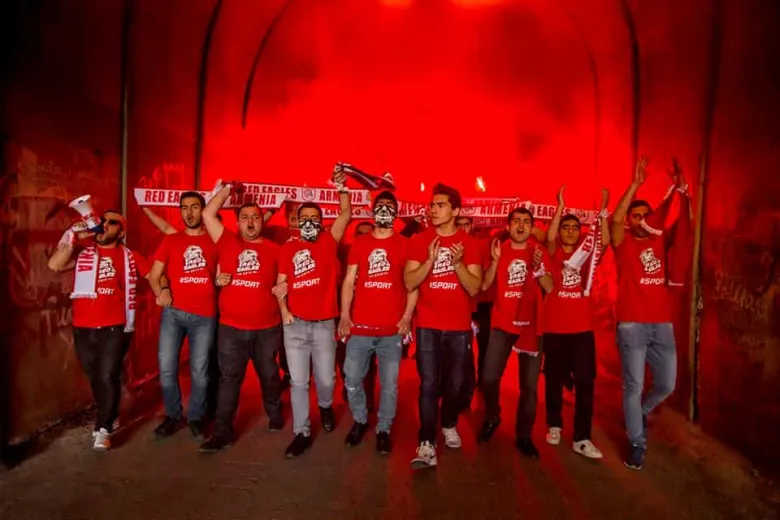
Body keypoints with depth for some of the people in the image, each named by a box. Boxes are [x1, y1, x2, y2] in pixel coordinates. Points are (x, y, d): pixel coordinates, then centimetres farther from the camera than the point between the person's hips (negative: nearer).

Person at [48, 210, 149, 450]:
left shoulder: (129, 257, 4)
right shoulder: (81, 251, 6)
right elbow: (54, 265, -9)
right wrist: (71, 236, -10)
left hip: (114, 328, -3)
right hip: (83, 328, 3)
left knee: (108, 377, -8)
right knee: (95, 378, 16)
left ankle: (103, 428, 6)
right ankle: (109, 416, 36)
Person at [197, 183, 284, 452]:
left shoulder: (275, 250, 2)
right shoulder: (228, 242, 3)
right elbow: (208, 214, -1)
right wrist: (228, 188, 0)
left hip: (267, 328, 0)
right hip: (231, 328, 0)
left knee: (269, 375, 17)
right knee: (229, 379, 5)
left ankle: (275, 414, 39)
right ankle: (222, 432, 13)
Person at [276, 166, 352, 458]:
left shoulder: (328, 242, 4)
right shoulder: (289, 249, 6)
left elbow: (346, 215, -3)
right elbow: (281, 283, 6)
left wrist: (341, 188, -13)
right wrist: (284, 310, -7)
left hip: (324, 324, -1)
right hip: (295, 324, 1)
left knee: (326, 378, 8)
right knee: (298, 381, 5)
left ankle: (325, 406, 42)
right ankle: (302, 433, 18)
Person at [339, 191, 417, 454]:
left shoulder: (405, 244, 4)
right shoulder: (359, 243, 8)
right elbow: (349, 281, 6)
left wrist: (407, 317, -7)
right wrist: (344, 315, -4)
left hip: (392, 328, -1)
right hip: (360, 326, 2)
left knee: (389, 383, 5)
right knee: (352, 378, 7)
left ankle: (384, 429, 22)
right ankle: (359, 420, 30)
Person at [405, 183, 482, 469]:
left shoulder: (469, 243, 0)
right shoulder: (420, 241, 0)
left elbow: (475, 288, -6)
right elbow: (409, 283, -7)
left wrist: (458, 263, -22)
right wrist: (430, 260, -21)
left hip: (459, 326, 1)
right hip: (428, 326, -1)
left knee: (454, 383, 14)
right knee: (429, 385, -5)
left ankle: (449, 426, 38)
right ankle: (427, 445, 0)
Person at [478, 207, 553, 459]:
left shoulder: (539, 251, 2)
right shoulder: (500, 249, 2)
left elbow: (549, 288, -7)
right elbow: (484, 285, -6)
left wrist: (538, 266, -22)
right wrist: (495, 260, -18)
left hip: (531, 324, 0)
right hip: (502, 323, 0)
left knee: (529, 385, 5)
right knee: (489, 378, -6)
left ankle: (524, 436, 20)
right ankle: (491, 418, 23)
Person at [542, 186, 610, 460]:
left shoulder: (586, 255, 8)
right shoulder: (553, 253, 3)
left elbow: (604, 240, -8)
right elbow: (549, 237, -17)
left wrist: (602, 210, -15)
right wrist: (560, 206, -22)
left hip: (583, 328, 2)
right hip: (555, 328, -1)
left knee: (585, 383, -2)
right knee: (554, 380, 10)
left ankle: (582, 439, 5)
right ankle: (554, 425, 30)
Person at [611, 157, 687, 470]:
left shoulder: (660, 242, 13)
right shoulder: (623, 243, 1)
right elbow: (615, 219, -17)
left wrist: (680, 190, -6)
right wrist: (636, 183, -21)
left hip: (662, 324, 5)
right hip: (632, 325, -4)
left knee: (666, 385, 11)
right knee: (634, 386, 0)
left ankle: (640, 413, 40)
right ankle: (637, 443, 16)